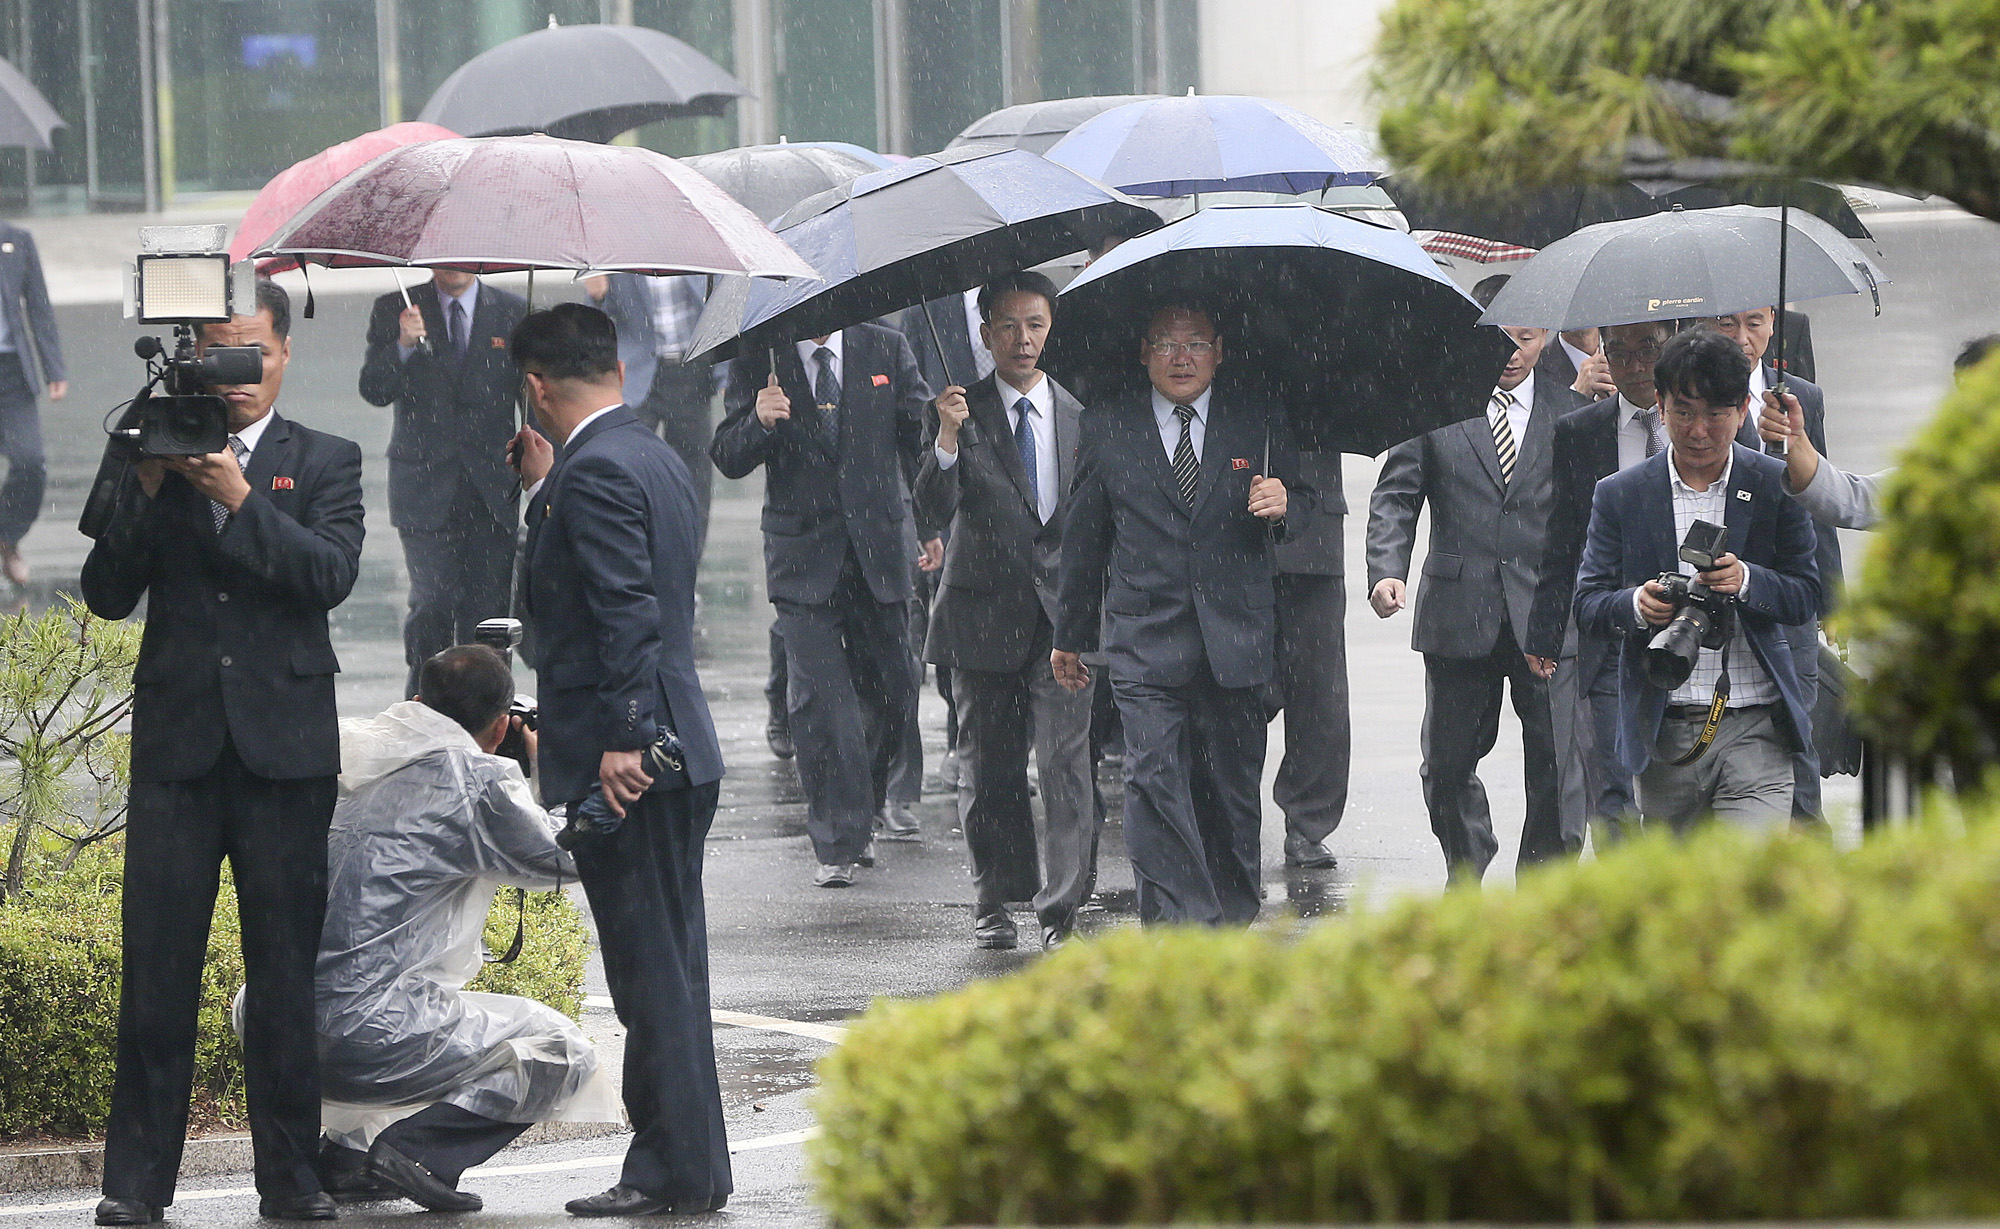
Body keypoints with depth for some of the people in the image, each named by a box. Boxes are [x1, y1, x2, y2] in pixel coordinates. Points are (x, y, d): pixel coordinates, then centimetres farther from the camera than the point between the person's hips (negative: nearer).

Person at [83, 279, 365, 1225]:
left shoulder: (325, 463, 8)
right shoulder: (157, 455, 10)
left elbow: (332, 575, -8)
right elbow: (106, 594, 4)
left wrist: (239, 499, -15)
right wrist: (149, 491, -9)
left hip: (284, 747, -1)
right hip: (176, 745, 1)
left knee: (284, 964, 2)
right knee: (157, 962, -2)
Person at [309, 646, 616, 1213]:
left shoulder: (354, 752, 11)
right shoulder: (479, 781, -7)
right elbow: (567, 857, 7)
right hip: (370, 1034, -7)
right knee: (564, 1052, 10)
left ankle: (351, 1140, 13)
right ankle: (408, 1146, -9)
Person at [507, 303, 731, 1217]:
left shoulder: (596, 472, -15)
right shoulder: (655, 459, 15)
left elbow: (628, 612, -23)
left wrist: (622, 740, -24)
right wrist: (547, 486, 20)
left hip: (621, 760, -10)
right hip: (673, 751, 10)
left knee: (652, 971, -6)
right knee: (666, 968, 14)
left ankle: (677, 1173, -3)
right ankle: (685, 1169, 18)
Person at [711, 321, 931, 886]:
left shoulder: (886, 350, 5)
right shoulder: (759, 362, 0)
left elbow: (920, 437, 8)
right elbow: (728, 459, -5)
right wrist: (759, 422, -24)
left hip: (878, 548, 2)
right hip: (803, 557, -2)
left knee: (889, 691, 8)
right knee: (818, 697, -10)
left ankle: (862, 816, 31)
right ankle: (839, 843, -4)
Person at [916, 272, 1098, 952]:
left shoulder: (1079, 417, 9)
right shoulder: (963, 411, 1)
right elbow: (936, 508, -11)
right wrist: (947, 440, -27)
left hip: (1060, 613, 0)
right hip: (984, 612, 0)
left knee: (1065, 755, -12)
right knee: (988, 767, 7)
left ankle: (1063, 906, -12)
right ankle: (995, 901, 21)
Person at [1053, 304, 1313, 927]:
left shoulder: (1259, 424, 8)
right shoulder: (1108, 427, 8)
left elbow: (1301, 507, 16)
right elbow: (1083, 539, 14)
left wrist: (1283, 506, -10)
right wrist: (1071, 635, 18)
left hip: (1234, 638, 1)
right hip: (1145, 637, -1)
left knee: (1233, 785, 7)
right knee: (1156, 780, -13)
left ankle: (1233, 918, 22)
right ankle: (1175, 926, -15)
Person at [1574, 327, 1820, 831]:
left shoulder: (1778, 485, 4)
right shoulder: (1620, 495, 6)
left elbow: (1806, 595, 3)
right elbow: (1587, 605, 3)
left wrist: (1746, 581, -18)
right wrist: (1637, 605, -19)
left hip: (1753, 731, -2)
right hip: (1662, 732, 2)